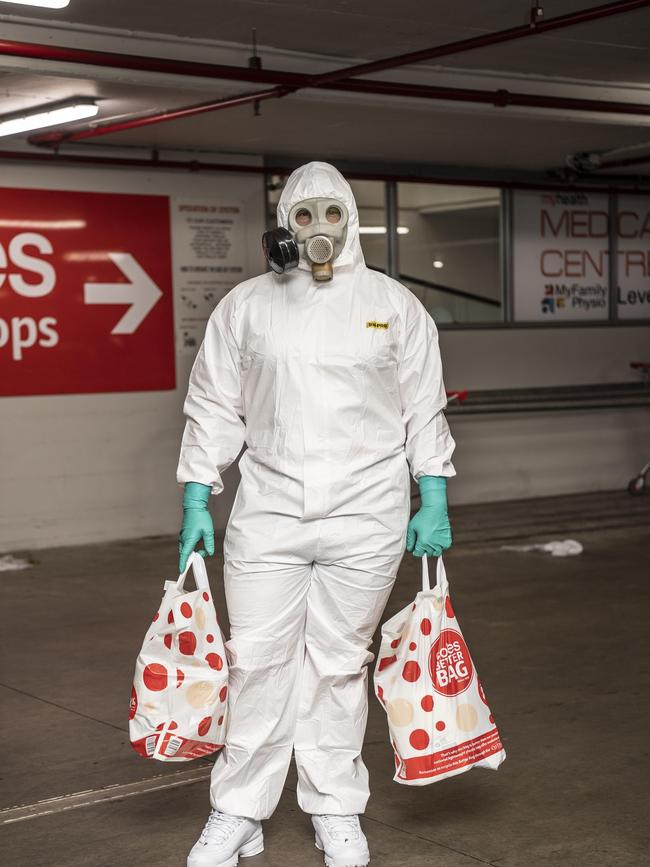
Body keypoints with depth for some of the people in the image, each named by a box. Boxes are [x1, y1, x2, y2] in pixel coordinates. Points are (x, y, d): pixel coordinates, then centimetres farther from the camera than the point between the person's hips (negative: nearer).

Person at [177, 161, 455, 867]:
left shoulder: (394, 305, 6)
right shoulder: (245, 306, 6)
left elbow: (424, 410, 8)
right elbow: (213, 409, 8)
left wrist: (433, 504, 3)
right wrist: (196, 504, 4)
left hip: (366, 516, 0)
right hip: (267, 512, 1)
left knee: (339, 662, 7)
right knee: (256, 660, 2)